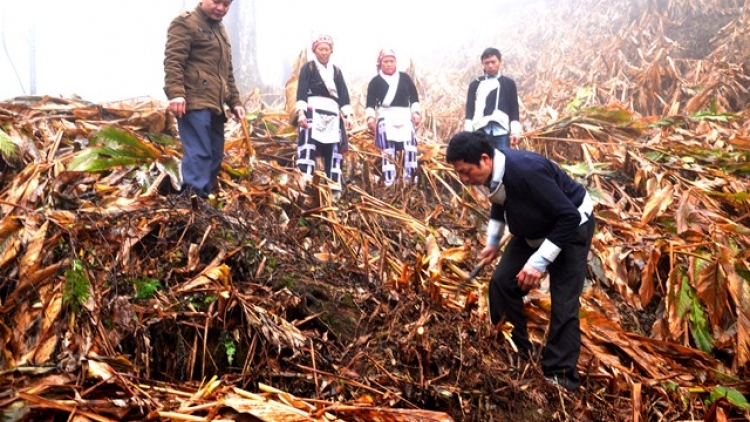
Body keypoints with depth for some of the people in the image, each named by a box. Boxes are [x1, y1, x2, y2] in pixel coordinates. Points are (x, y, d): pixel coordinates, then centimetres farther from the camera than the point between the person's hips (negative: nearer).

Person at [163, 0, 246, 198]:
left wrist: (234, 102, 22)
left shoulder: (221, 31, 28)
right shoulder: (185, 23, 0)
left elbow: (227, 73, 31)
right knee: (198, 154, -17)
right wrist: (176, 92, -25)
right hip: (194, 102, -9)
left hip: (214, 105, 9)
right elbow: (173, 60, -12)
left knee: (215, 155, 7)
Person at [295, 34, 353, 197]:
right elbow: (302, 91, -4)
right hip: (312, 112, -5)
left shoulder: (336, 71, 19)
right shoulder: (308, 68, 7)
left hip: (332, 114, 5)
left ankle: (334, 188, 6)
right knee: (308, 148, -16)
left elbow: (344, 94, 14)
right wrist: (301, 112, -17)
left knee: (334, 151, 3)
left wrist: (347, 115, 2)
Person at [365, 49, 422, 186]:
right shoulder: (375, 81, 7)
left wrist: (416, 113, 2)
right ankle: (388, 181, -4)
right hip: (386, 117, -2)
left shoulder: (405, 78, 12)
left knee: (410, 147, -9)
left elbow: (414, 97, 14)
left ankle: (409, 178, -3)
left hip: (405, 117, 2)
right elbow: (370, 102, 1)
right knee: (388, 150, -5)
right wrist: (370, 117, -12)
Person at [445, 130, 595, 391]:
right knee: (502, 282, 1)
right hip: (533, 228, 8)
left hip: (570, 226, -7)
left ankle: (560, 374, 1)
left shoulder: (526, 171, -39)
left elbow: (569, 217, -34)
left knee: (563, 304, -11)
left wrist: (540, 261, -35)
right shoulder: (489, 173, -15)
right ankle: (514, 351, 17)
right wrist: (493, 242, 8)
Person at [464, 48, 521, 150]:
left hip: (501, 131, 0)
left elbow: (514, 109, 11)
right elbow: (469, 109, 9)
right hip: (480, 130, 0)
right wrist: (468, 132, -4)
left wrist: (515, 131, -2)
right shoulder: (475, 84, 16)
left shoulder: (509, 83, 16)